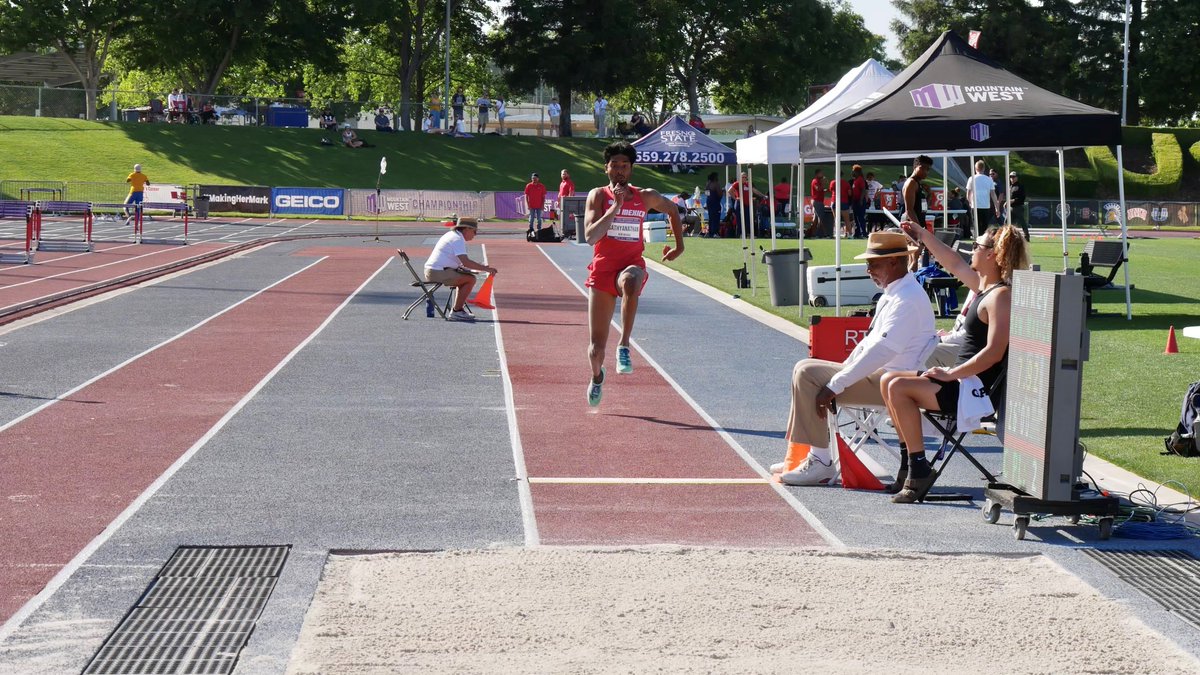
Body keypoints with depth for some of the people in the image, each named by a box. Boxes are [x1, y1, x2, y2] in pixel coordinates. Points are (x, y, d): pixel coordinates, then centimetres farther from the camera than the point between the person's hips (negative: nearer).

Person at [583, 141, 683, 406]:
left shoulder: (646, 197, 5)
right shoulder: (598, 195, -2)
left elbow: (672, 210, 27)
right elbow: (590, 236, -17)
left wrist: (679, 246, 24)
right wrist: (615, 207, -21)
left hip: (632, 265, 0)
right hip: (602, 269, 0)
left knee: (630, 281, -43)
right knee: (596, 347, 0)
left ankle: (624, 346, -33)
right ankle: (597, 376, 37)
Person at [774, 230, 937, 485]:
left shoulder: (907, 299, -19)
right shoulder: (893, 293, 15)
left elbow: (882, 350, -25)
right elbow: (869, 342, 21)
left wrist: (835, 385, -24)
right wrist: (840, 373, 10)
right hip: (876, 372, 11)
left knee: (808, 373, -16)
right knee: (806, 370, 12)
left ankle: (820, 464, -14)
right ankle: (806, 456, 13)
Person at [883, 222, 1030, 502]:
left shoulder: (1001, 295, -18)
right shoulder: (982, 286, 10)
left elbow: (993, 353, -25)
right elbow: (954, 263, 30)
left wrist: (951, 375, -20)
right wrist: (923, 236, 29)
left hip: (979, 388, -10)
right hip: (965, 380, 10)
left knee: (899, 388, -21)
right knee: (888, 381, 9)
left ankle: (919, 470, -18)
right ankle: (910, 457, 9)